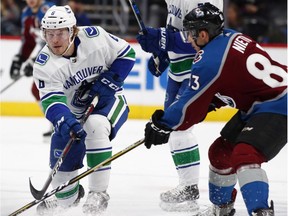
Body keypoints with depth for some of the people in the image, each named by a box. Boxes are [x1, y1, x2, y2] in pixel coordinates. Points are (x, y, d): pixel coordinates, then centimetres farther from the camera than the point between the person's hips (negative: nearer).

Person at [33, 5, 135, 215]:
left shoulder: (95, 37, -22)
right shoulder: (44, 65, -19)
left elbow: (126, 54, -9)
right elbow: (52, 101, -29)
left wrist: (106, 82, -20)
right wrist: (65, 122, -50)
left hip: (109, 100, -3)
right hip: (74, 112, 3)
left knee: (95, 126, -34)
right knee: (63, 156, -4)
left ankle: (99, 192, -26)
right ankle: (68, 194, 31)